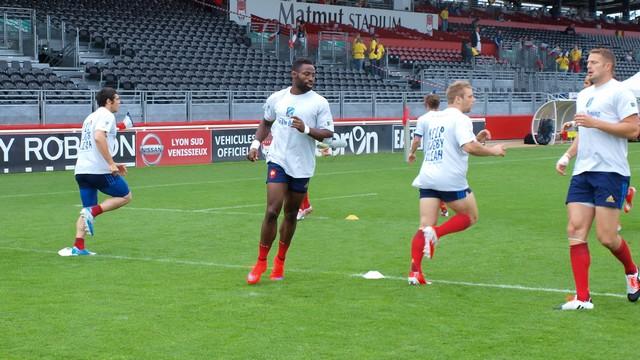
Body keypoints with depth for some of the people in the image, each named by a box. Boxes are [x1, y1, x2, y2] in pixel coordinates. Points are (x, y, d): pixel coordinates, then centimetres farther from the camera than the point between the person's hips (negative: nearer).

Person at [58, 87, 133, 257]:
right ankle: (92, 212, -11)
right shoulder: (106, 115, -5)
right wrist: (111, 163, -22)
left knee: (88, 210, 12)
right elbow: (99, 137, -23)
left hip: (82, 169, 8)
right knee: (126, 196, 7)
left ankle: (78, 247, 0)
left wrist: (111, 164, 28)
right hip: (99, 170, -8)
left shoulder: (91, 117, 24)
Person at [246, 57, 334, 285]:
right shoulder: (276, 98, 3)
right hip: (278, 161, 0)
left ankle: (280, 261, 28)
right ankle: (261, 262, 0)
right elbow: (266, 122, 19)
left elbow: (328, 133, -5)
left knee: (291, 214, 11)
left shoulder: (319, 103, -3)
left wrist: (306, 129, -22)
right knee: (272, 211, -12)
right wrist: (256, 143, 6)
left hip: (302, 166, 0)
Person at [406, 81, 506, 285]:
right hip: (451, 180, -6)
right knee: (471, 217, 14)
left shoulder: (431, 117, 15)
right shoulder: (460, 119, -8)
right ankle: (436, 233, -10)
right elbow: (469, 147, -22)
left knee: (425, 226, 5)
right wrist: (492, 151, -8)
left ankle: (415, 272, -8)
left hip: (427, 178, 6)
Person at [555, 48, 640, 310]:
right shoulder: (583, 95, 20)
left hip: (611, 172, -7)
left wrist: (595, 122, -16)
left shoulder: (619, 92, -4)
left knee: (606, 237, -8)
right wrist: (567, 156, 13)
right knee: (575, 232, -5)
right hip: (583, 172, 7)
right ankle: (582, 298, -4)